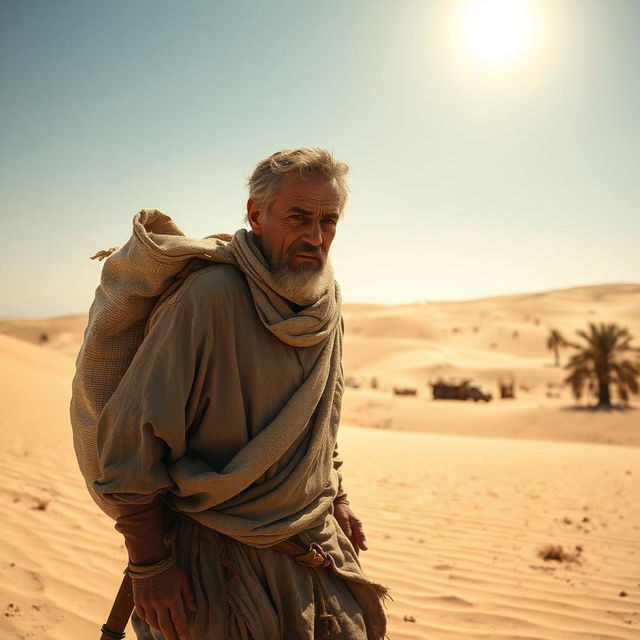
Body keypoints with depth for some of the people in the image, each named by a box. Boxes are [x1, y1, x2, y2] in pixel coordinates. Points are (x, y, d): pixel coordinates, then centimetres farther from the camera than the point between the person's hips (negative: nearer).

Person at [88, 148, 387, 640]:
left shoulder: (328, 305, 0)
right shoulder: (209, 296, -22)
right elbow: (132, 435, -20)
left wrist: (336, 498, 15)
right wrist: (150, 567, -16)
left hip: (316, 541, 6)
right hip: (221, 552, -6)